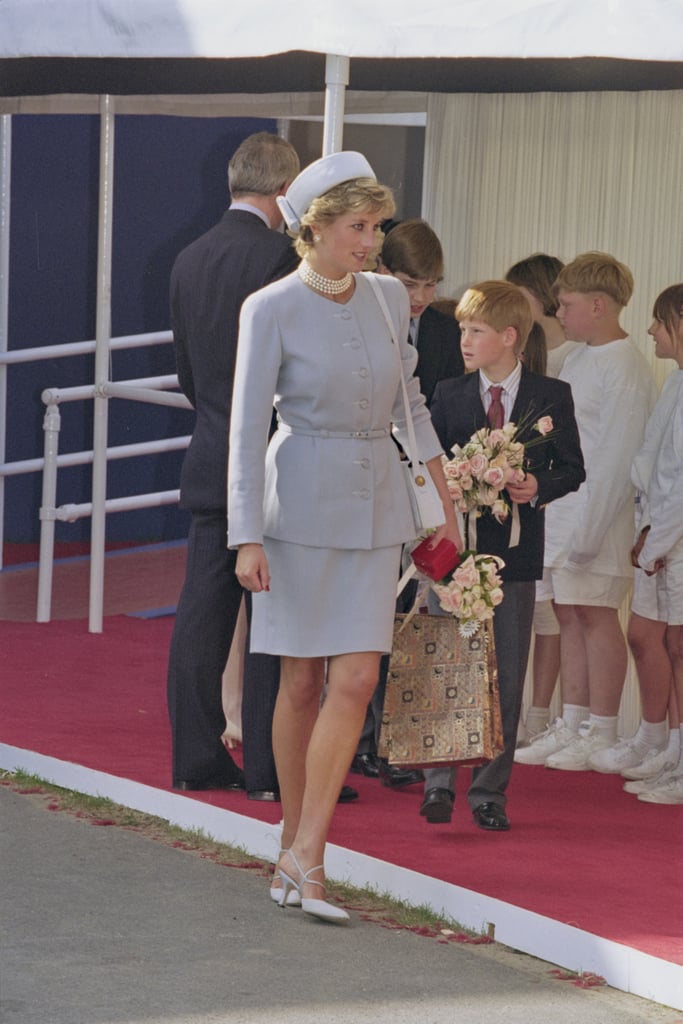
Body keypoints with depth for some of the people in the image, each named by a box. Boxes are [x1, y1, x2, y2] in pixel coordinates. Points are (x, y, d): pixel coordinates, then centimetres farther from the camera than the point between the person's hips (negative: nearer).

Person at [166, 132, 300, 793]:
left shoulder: (190, 260, 10)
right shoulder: (279, 256, -14)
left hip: (210, 463, 7)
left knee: (203, 614, 8)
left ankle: (197, 757, 11)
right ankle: (268, 765, 0)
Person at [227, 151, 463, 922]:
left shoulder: (388, 299, 5)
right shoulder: (270, 311, -9)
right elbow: (246, 426, -11)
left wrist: (443, 496, 18)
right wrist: (246, 539, -17)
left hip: (376, 508, 4)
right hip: (301, 505, -4)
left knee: (355, 682, -7)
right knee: (302, 683, 3)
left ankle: (305, 856, -5)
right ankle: (293, 842, 17)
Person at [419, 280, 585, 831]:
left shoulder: (552, 396, 1)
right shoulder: (450, 394, 5)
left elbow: (572, 468, 4)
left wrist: (539, 487, -14)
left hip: (516, 552, -1)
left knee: (505, 677, 3)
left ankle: (489, 792, 10)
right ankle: (439, 783, 7)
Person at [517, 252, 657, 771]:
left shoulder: (625, 369, -15)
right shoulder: (579, 357, 12)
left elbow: (618, 458, -18)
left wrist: (589, 528, -20)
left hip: (599, 511, -8)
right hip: (560, 505, 8)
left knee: (595, 613, -3)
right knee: (569, 613, 10)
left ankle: (602, 733, 3)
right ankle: (572, 725, 16)